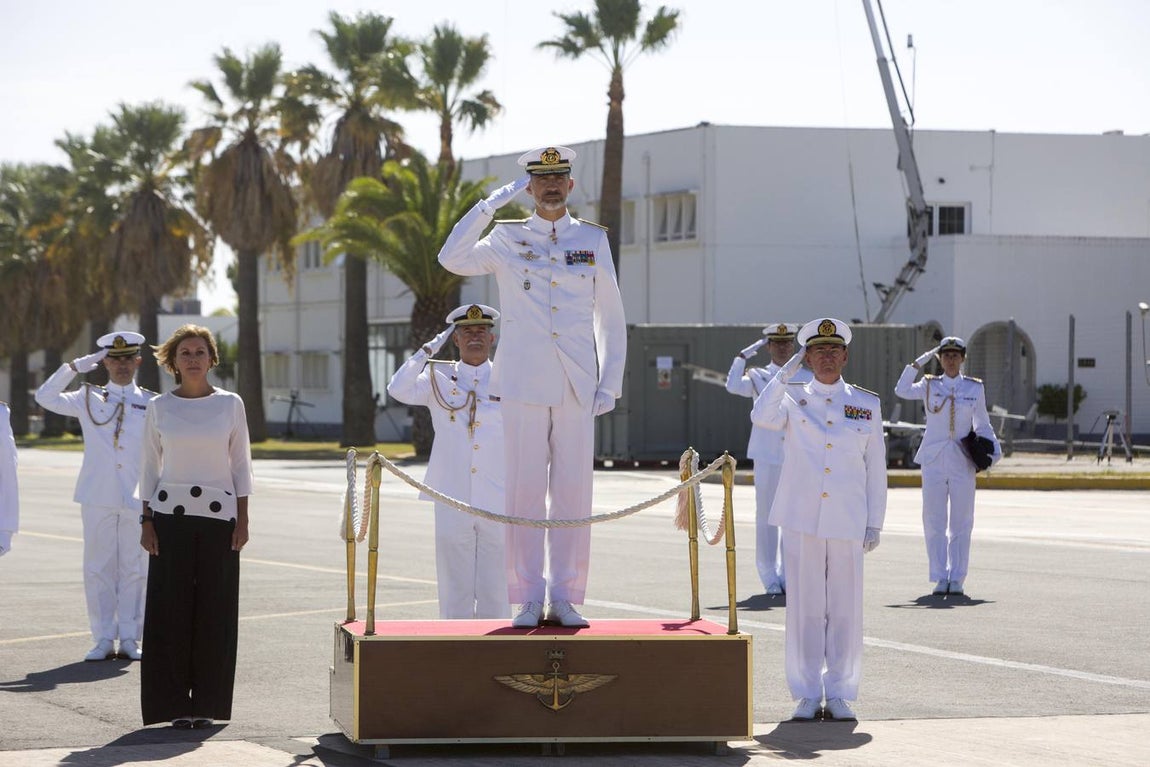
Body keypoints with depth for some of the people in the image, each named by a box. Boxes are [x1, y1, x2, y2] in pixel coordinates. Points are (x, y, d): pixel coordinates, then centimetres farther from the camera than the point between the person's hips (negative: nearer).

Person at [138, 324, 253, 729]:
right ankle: (175, 704, 4)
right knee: (171, 609, -3)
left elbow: (241, 465, 7)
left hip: (218, 515, 0)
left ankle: (207, 703, 7)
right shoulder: (159, 407, 6)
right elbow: (150, 468, 8)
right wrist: (147, 522, 1)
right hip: (171, 515, 0)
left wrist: (242, 520, 1)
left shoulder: (230, 404, 5)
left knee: (215, 611, -1)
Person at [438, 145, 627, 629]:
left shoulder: (593, 240, 10)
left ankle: (565, 598, 8)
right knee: (525, 490, -1)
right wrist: (492, 203, -11)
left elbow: (612, 319, 12)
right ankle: (528, 600, 4)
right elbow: (453, 259, -11)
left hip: (577, 385, 1)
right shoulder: (508, 239, 6)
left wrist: (610, 384, 4)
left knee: (574, 493, 1)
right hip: (524, 384, -1)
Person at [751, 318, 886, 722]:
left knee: (844, 609, 2)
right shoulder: (793, 399, 8)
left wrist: (874, 522, 5)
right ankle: (807, 694, 7)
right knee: (805, 608, 1)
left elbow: (875, 468, 10)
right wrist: (785, 374, -14)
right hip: (802, 520, -1)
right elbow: (763, 417, -15)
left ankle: (839, 693, 10)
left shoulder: (866, 405, 10)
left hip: (847, 522, 1)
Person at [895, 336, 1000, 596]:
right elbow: (902, 391, -12)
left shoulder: (975, 388, 8)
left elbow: (983, 425, 13)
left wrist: (994, 450, -1)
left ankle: (957, 579, 7)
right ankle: (940, 578, 6)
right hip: (934, 460, 0)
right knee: (934, 522, 0)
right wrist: (918, 363, -11)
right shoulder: (929, 386, 6)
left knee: (961, 523, 1)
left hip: (962, 463, 0)